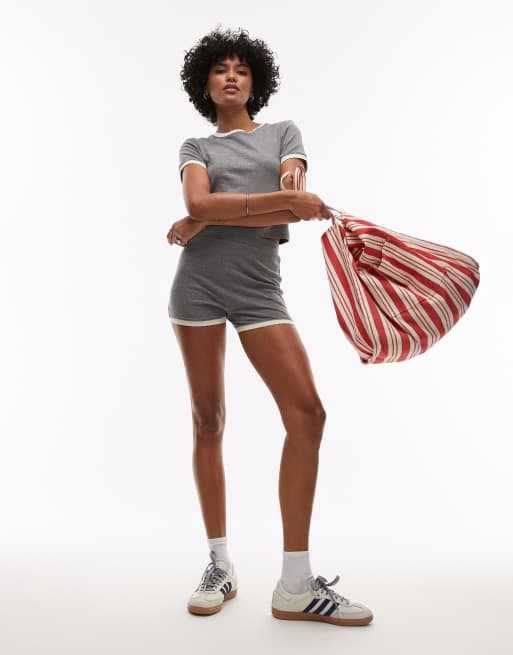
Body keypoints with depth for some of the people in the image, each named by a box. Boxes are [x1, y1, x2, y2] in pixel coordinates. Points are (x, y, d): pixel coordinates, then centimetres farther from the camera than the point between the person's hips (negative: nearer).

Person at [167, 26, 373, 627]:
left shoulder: (283, 133, 17)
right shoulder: (195, 147, 16)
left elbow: (295, 209, -3)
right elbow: (198, 203, -7)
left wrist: (201, 224, -8)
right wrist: (280, 199, -18)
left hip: (258, 288, 0)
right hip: (198, 284, 0)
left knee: (307, 414, -12)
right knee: (208, 421, 1)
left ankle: (295, 586, -4)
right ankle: (220, 566, 14)